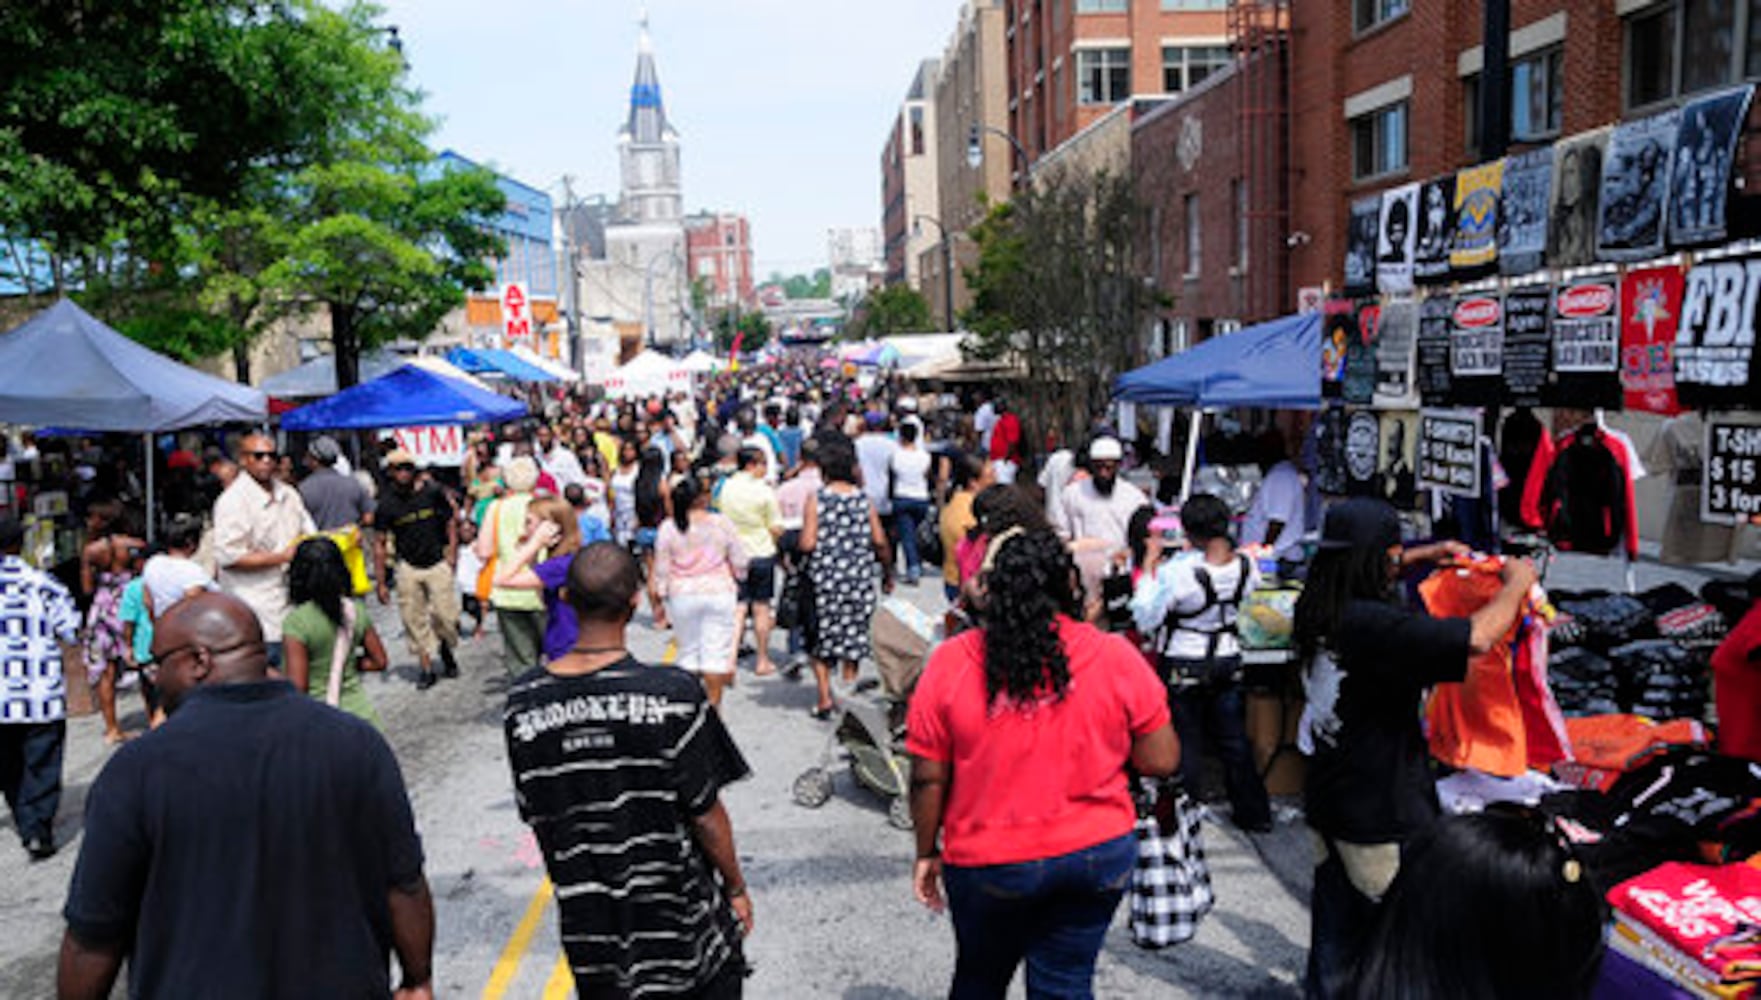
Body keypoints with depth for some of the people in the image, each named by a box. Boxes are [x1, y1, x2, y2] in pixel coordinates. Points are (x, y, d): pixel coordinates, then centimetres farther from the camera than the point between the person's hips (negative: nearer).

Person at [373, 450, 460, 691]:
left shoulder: (432, 492, -4)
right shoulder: (387, 504, -3)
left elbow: (450, 522, 8)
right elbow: (379, 543, 1)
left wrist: (452, 552, -4)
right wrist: (381, 582, -1)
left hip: (438, 564, 0)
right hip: (408, 568, 1)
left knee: (446, 616, -5)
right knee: (415, 620, 1)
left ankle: (445, 650, 23)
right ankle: (426, 668, 10)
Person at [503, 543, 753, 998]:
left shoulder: (523, 702, -11)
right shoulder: (672, 693, -23)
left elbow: (534, 816, 0)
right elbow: (706, 814, -15)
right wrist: (737, 888, 2)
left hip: (587, 918, 3)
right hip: (676, 914, -3)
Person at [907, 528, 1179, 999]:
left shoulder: (951, 664, -11)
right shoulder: (1116, 658, -10)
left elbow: (928, 778, -7)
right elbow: (1162, 761, -4)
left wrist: (927, 852, 7)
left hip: (988, 861, 0)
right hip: (1098, 854, 1)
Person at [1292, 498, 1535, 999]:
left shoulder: (1316, 609, -1)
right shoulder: (1376, 626, -27)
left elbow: (1361, 578, 23)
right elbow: (1477, 637, -29)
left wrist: (1425, 555, 21)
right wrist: (1517, 582, -11)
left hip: (1327, 801, 8)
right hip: (1380, 815, -8)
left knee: (1336, 927, 22)